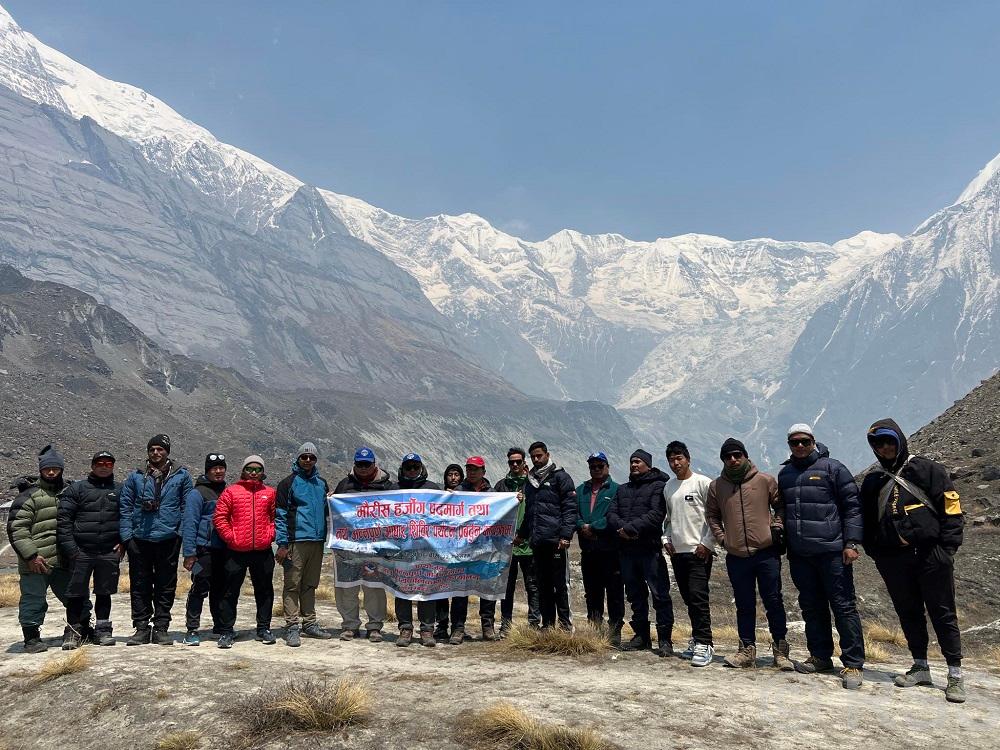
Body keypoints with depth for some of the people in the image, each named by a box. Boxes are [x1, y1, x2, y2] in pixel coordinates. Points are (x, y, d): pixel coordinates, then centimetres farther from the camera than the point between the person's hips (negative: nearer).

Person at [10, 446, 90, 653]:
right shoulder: (29, 496, -5)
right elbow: (16, 528, -11)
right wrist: (31, 555, -17)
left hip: (63, 562, 6)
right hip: (35, 564, -6)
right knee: (33, 601, 0)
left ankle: (82, 631, 31)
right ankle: (32, 638, 17)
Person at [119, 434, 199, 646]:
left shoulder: (181, 476, 6)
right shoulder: (135, 477, 8)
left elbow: (189, 507, 6)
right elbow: (125, 508, 7)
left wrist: (182, 533, -2)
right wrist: (126, 536, -1)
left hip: (168, 539, -1)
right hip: (140, 539, 1)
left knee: (166, 586, 5)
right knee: (140, 586, 6)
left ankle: (161, 628, 15)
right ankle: (141, 628, 16)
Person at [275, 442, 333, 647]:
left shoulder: (322, 483, 15)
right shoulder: (288, 483, -1)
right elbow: (280, 515, -5)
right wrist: (282, 544, -11)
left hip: (317, 541, 5)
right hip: (296, 541, -5)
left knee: (310, 585, 13)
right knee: (292, 585, -3)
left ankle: (310, 624, 21)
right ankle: (292, 627, 0)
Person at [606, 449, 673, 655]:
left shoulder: (658, 486, 0)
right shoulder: (622, 489, 20)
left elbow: (656, 514, -14)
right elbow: (611, 513, 9)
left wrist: (631, 527, -18)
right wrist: (622, 527, -12)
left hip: (650, 548, -6)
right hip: (627, 550, 6)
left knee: (660, 594, -6)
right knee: (635, 595, 13)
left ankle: (664, 638, -1)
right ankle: (641, 635, 23)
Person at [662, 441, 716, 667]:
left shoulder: (702, 482, -6)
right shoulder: (668, 486, 14)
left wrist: (706, 543, -12)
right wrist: (666, 538, 11)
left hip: (699, 551, -6)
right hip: (677, 551, 7)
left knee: (698, 596, -13)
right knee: (688, 598, 11)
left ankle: (704, 644, -10)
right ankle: (697, 639, 22)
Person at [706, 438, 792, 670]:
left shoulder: (765, 480, 0)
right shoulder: (716, 486, 5)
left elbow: (780, 505, 8)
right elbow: (712, 516, 15)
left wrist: (777, 527, -5)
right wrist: (722, 538, 4)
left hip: (767, 552, -2)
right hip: (736, 556, 2)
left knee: (774, 602, 4)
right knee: (744, 605, 10)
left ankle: (780, 649, 14)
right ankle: (747, 649, 17)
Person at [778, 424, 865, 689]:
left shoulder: (833, 468, -3)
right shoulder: (785, 473, 13)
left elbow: (852, 506, -5)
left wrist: (851, 543, -11)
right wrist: (783, 543, 18)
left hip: (831, 551, -5)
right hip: (799, 554, 6)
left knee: (844, 606, -1)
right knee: (811, 607, 12)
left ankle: (853, 664, 4)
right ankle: (820, 657, 23)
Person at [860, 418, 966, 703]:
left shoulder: (928, 470, 1)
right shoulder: (872, 482, 14)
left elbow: (951, 507, -3)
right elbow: (867, 521, 19)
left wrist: (947, 547, -10)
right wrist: (875, 552, 8)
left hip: (930, 555, -4)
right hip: (893, 560, 4)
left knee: (943, 614, 1)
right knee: (909, 614, 11)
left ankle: (955, 675, 8)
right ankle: (920, 667, 22)